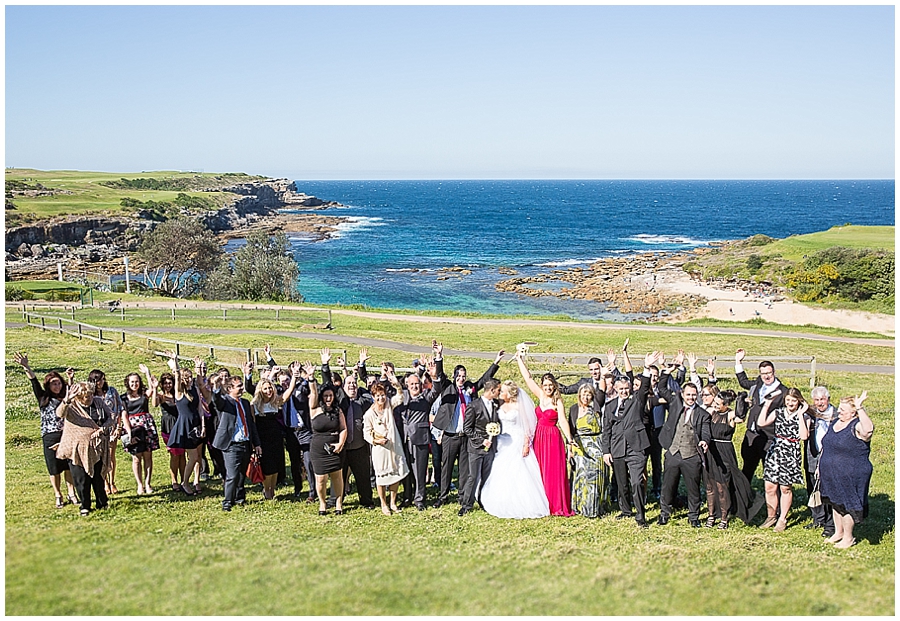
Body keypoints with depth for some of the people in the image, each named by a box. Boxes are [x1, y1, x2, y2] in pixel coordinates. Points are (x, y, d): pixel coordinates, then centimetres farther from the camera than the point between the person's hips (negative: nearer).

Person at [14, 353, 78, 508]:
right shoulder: (44, 399, 3)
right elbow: (34, 382, -11)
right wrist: (26, 367, -23)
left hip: (66, 437, 1)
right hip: (49, 437, -1)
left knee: (68, 466, 5)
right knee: (54, 469, 4)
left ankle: (72, 494, 17)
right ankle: (58, 496, 16)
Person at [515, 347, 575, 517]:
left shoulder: (558, 402, -8)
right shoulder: (541, 396, 6)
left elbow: (562, 421, -17)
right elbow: (528, 378, 8)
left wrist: (569, 439, -30)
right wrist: (520, 359, 7)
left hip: (553, 438, -6)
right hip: (539, 437, 6)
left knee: (554, 472, -2)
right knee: (540, 472, 9)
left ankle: (557, 506, 5)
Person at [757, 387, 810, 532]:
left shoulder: (802, 417, -3)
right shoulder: (778, 413, 4)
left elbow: (804, 436, -19)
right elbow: (761, 423, -11)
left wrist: (800, 415, -19)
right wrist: (767, 404, -10)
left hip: (790, 455, -3)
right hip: (775, 452, 3)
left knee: (785, 488, 5)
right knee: (770, 487, 4)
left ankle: (782, 519, 21)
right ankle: (771, 516, 22)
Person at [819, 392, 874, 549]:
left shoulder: (857, 427, -18)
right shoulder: (836, 423, 8)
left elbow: (868, 430, -44)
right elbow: (826, 446, 19)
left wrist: (860, 408, -41)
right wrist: (820, 465, 20)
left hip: (850, 476, -8)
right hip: (832, 475, 8)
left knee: (847, 505, 3)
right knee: (836, 503, 19)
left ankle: (848, 537, 19)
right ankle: (838, 532, 35)